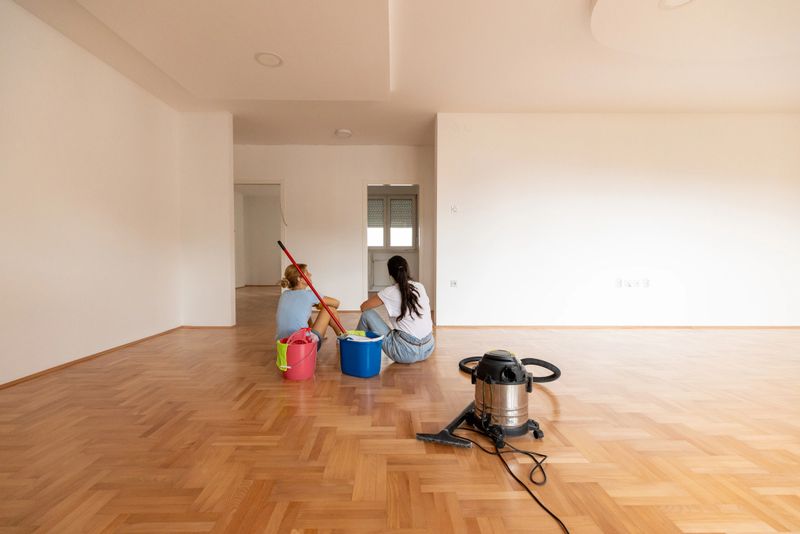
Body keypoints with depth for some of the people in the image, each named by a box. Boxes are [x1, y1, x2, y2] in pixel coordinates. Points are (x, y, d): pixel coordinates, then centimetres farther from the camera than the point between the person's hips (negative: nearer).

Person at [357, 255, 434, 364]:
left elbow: (363, 307, 1)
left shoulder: (390, 292, -10)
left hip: (406, 353, -5)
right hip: (428, 350, 6)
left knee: (367, 314, 8)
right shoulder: (420, 287, 3)